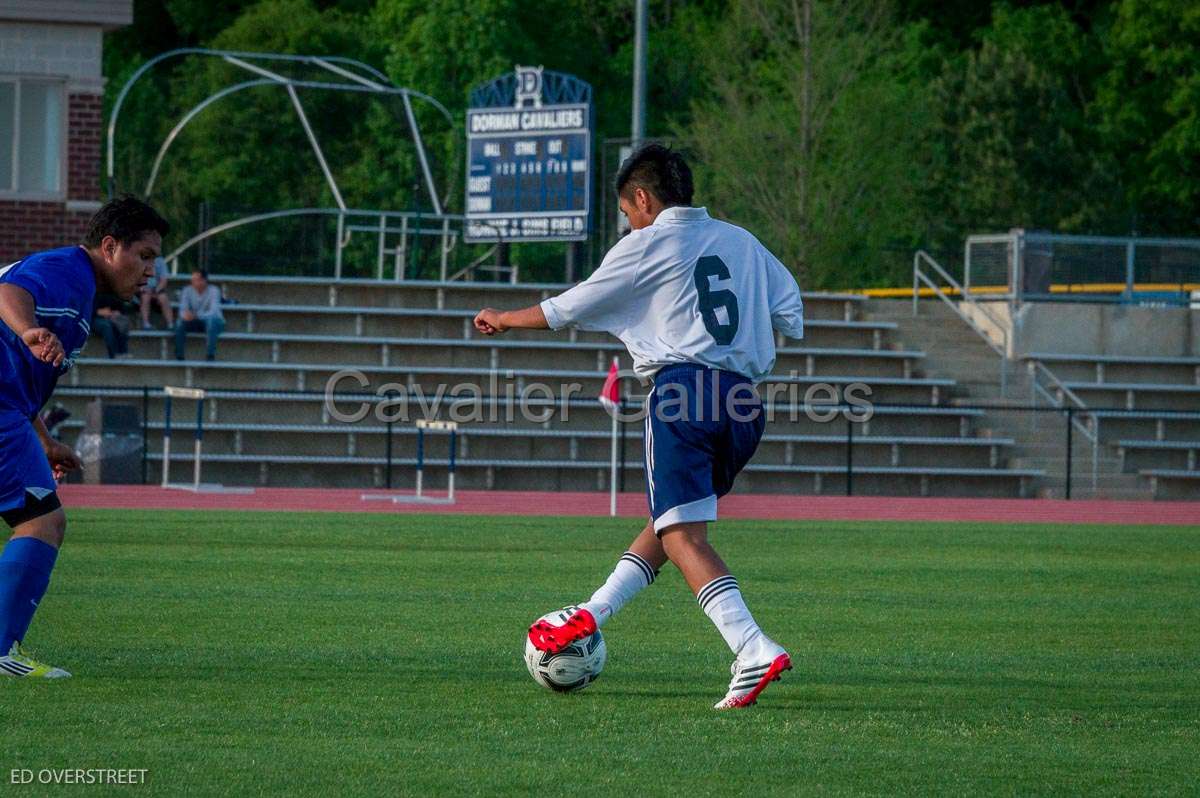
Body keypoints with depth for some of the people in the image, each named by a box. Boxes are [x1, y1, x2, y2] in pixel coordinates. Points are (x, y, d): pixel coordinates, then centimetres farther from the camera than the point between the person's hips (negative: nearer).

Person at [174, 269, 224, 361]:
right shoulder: (187, 291, -8)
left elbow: (213, 312, -31)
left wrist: (196, 315, -47)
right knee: (180, 322, -25)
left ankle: (210, 354, -33)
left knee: (211, 319, -38)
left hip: (215, 323, -3)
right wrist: (185, 315, -41)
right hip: (197, 323, 3)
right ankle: (179, 356, -19)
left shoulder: (213, 290, -19)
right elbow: (182, 310, -14)